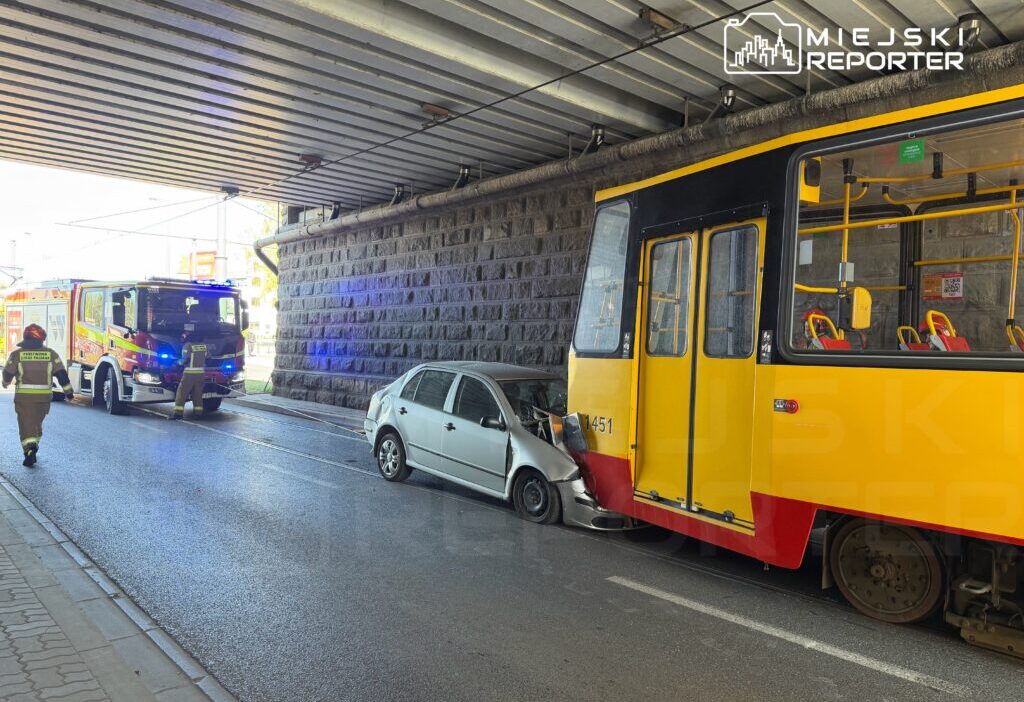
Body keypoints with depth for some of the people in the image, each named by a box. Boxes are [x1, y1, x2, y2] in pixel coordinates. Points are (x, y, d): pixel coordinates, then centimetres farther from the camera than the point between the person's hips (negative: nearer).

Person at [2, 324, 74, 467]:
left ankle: (30, 450, -16)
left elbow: (7, 373, 5)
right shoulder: (50, 354, -1)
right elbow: (61, 374, -2)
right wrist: (68, 391, 4)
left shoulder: (17, 354, -3)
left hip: (24, 396, -2)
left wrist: (5, 383, 28)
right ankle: (33, 446, 30)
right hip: (44, 396, 2)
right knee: (37, 423, 20)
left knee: (26, 425, 1)